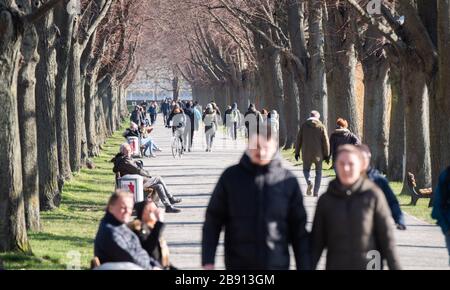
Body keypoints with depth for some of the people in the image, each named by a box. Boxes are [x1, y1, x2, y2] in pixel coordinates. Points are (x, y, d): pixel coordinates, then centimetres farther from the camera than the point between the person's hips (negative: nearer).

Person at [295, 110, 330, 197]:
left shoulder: (304, 125, 3)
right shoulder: (321, 127, -2)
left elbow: (299, 139, 4)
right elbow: (325, 141, -5)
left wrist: (297, 152, 11)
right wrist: (327, 155, 1)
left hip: (306, 153, 1)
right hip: (318, 154, -1)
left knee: (306, 169, 18)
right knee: (318, 172, 13)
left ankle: (309, 182, -13)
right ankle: (316, 192, 7)